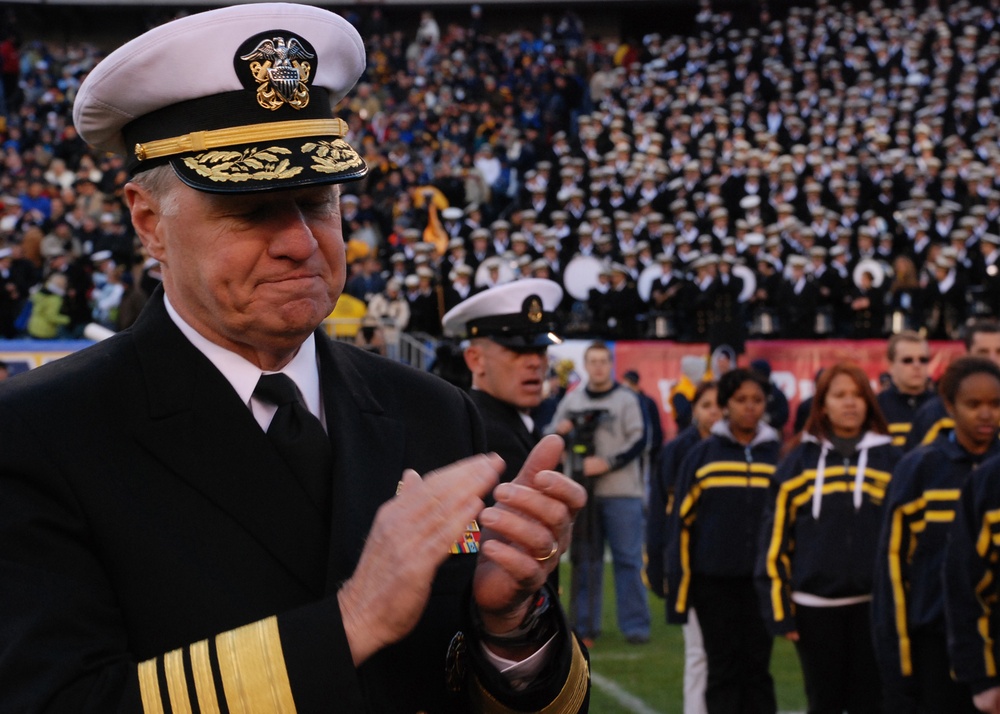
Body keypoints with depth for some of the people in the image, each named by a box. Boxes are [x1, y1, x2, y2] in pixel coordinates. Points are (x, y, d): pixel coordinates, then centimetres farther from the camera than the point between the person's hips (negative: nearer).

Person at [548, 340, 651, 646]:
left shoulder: (626, 399, 2)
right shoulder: (572, 400, 12)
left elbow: (638, 441, -5)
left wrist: (606, 463, -16)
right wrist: (559, 432, -7)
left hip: (621, 492, -3)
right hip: (582, 491, 3)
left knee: (627, 559, -4)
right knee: (585, 559, 7)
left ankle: (635, 625, 0)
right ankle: (585, 624, 13)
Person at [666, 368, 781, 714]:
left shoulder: (778, 455, 4)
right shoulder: (702, 454, 0)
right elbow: (681, 520, 1)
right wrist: (677, 588, -3)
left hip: (762, 580, 1)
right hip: (714, 581, -1)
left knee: (757, 667, 4)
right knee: (723, 670, 4)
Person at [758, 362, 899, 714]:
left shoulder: (890, 460, 4)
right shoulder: (798, 463, 4)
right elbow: (775, 539, 3)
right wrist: (779, 610, 0)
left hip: (873, 604, 0)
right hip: (816, 607, 0)